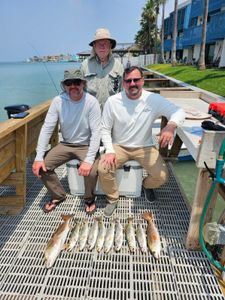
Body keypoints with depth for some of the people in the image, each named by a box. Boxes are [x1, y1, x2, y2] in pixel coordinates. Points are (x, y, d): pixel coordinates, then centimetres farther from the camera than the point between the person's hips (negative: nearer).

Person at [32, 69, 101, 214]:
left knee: (91, 170, -29)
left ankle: (89, 199, 5)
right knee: (41, 166, -11)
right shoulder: (58, 101, -9)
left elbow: (96, 132, -22)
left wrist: (89, 160, -33)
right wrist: (39, 157, -17)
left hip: (86, 146, -3)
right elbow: (47, 128, -9)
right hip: (66, 144, 4)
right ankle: (58, 195, 15)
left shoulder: (92, 102, -18)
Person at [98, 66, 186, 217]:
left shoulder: (154, 99, -12)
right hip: (119, 146, 0)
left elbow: (179, 112, -11)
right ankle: (113, 199, 8)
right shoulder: (112, 101, -11)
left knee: (162, 176, -15)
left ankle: (147, 185, 26)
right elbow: (105, 129, -4)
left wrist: (171, 126, -35)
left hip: (145, 147, 1)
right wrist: (110, 151, -18)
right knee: (103, 169, -23)